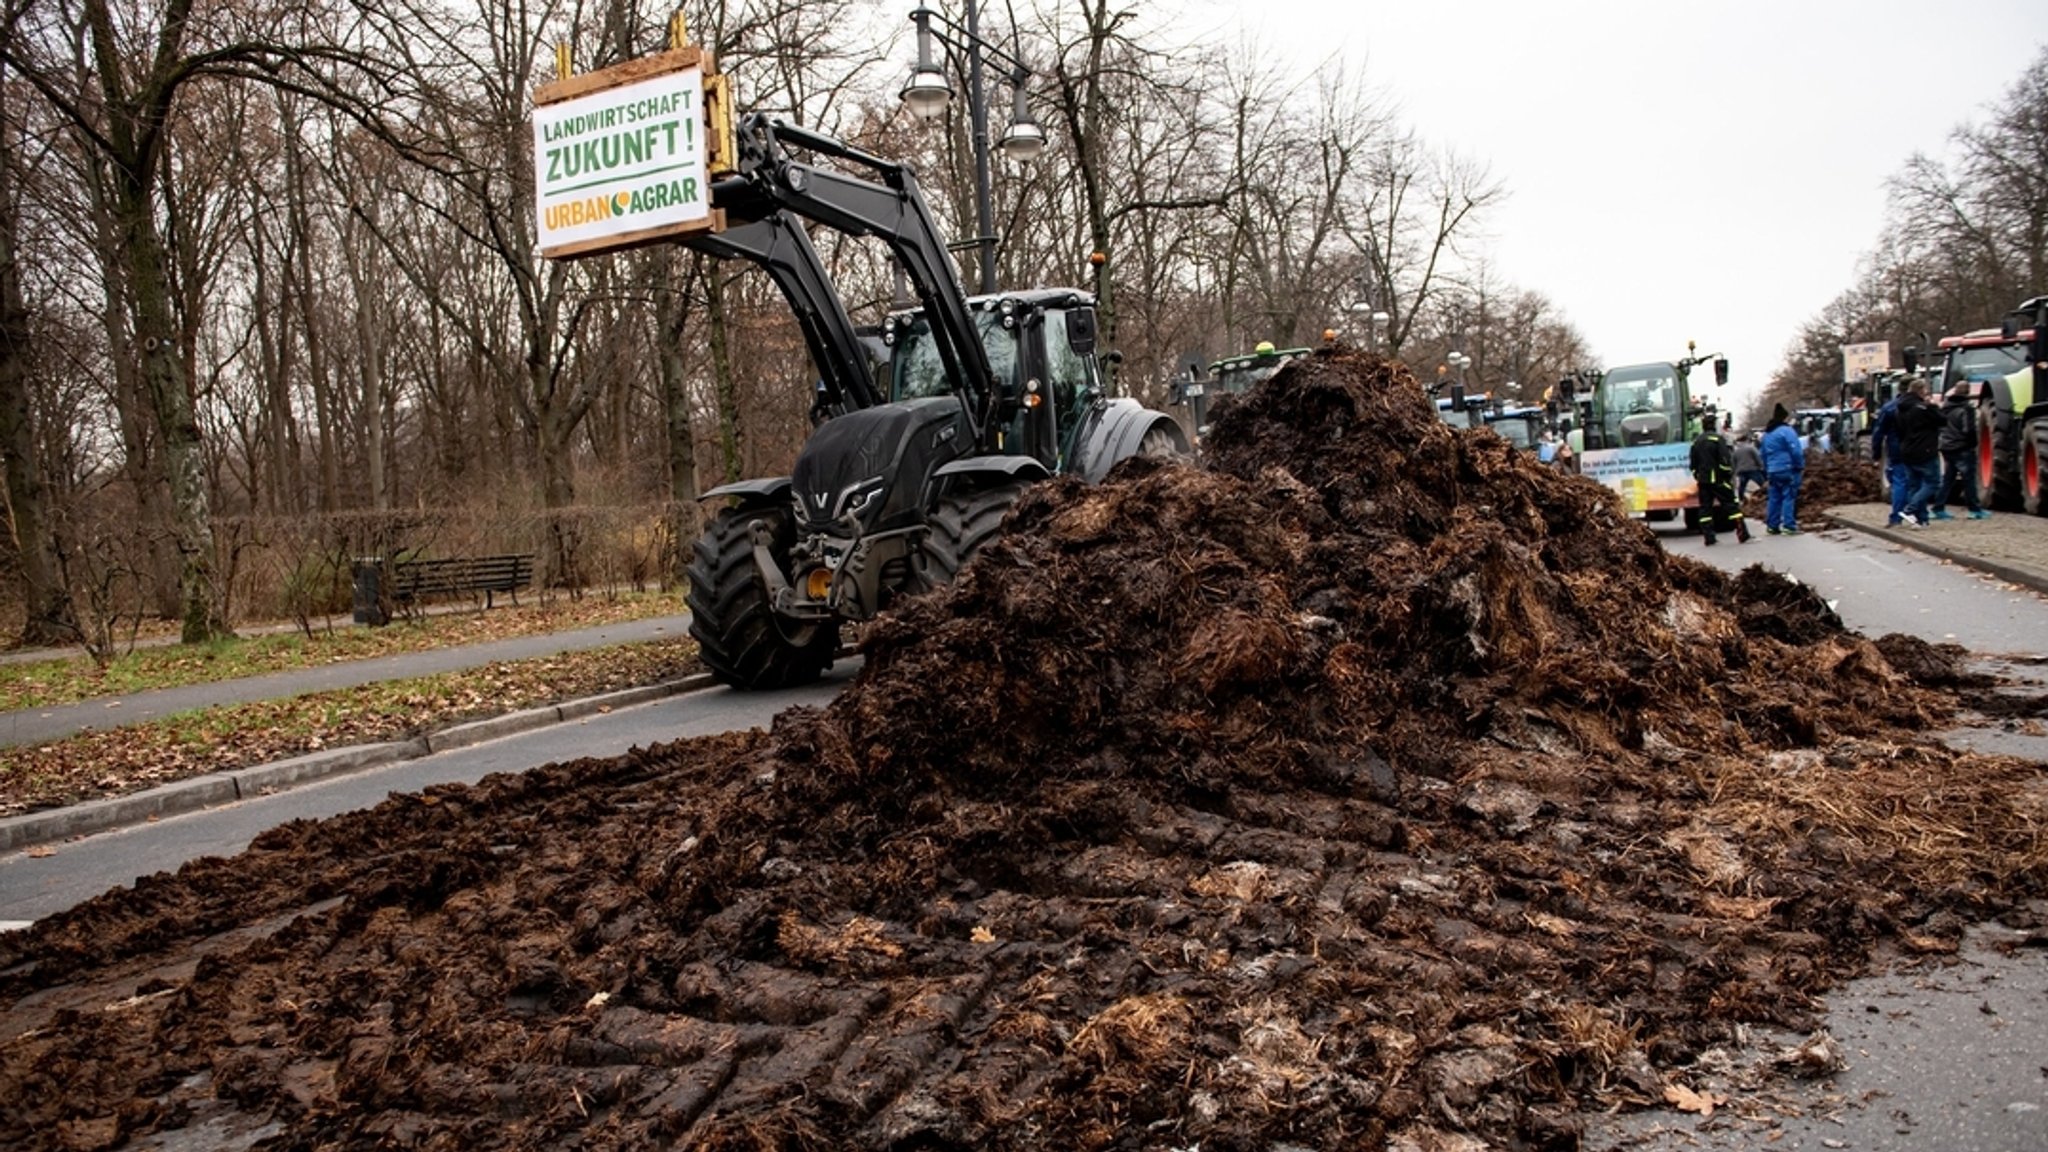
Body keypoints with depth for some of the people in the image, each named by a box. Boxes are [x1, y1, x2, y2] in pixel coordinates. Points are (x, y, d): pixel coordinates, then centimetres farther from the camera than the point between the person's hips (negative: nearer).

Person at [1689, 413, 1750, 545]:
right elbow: (1725, 460, -15)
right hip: (1718, 480, -5)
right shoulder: (1718, 439, -8)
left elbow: (1693, 465, 17)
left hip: (1703, 481, 6)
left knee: (1705, 508, 6)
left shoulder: (1696, 442, 12)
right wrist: (1729, 475, -6)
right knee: (1731, 505, -3)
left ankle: (1709, 539, 1)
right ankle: (1743, 535, -6)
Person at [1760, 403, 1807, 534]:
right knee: (1789, 497, -7)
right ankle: (1789, 525, -10)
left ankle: (1772, 525, 11)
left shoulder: (1766, 434, 16)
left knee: (1774, 498, 10)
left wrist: (1766, 472, 25)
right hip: (1788, 470, -7)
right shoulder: (1786, 430, -10)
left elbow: (1763, 453, 21)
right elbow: (1796, 451, -14)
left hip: (1772, 471, 7)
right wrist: (1801, 466, -4)